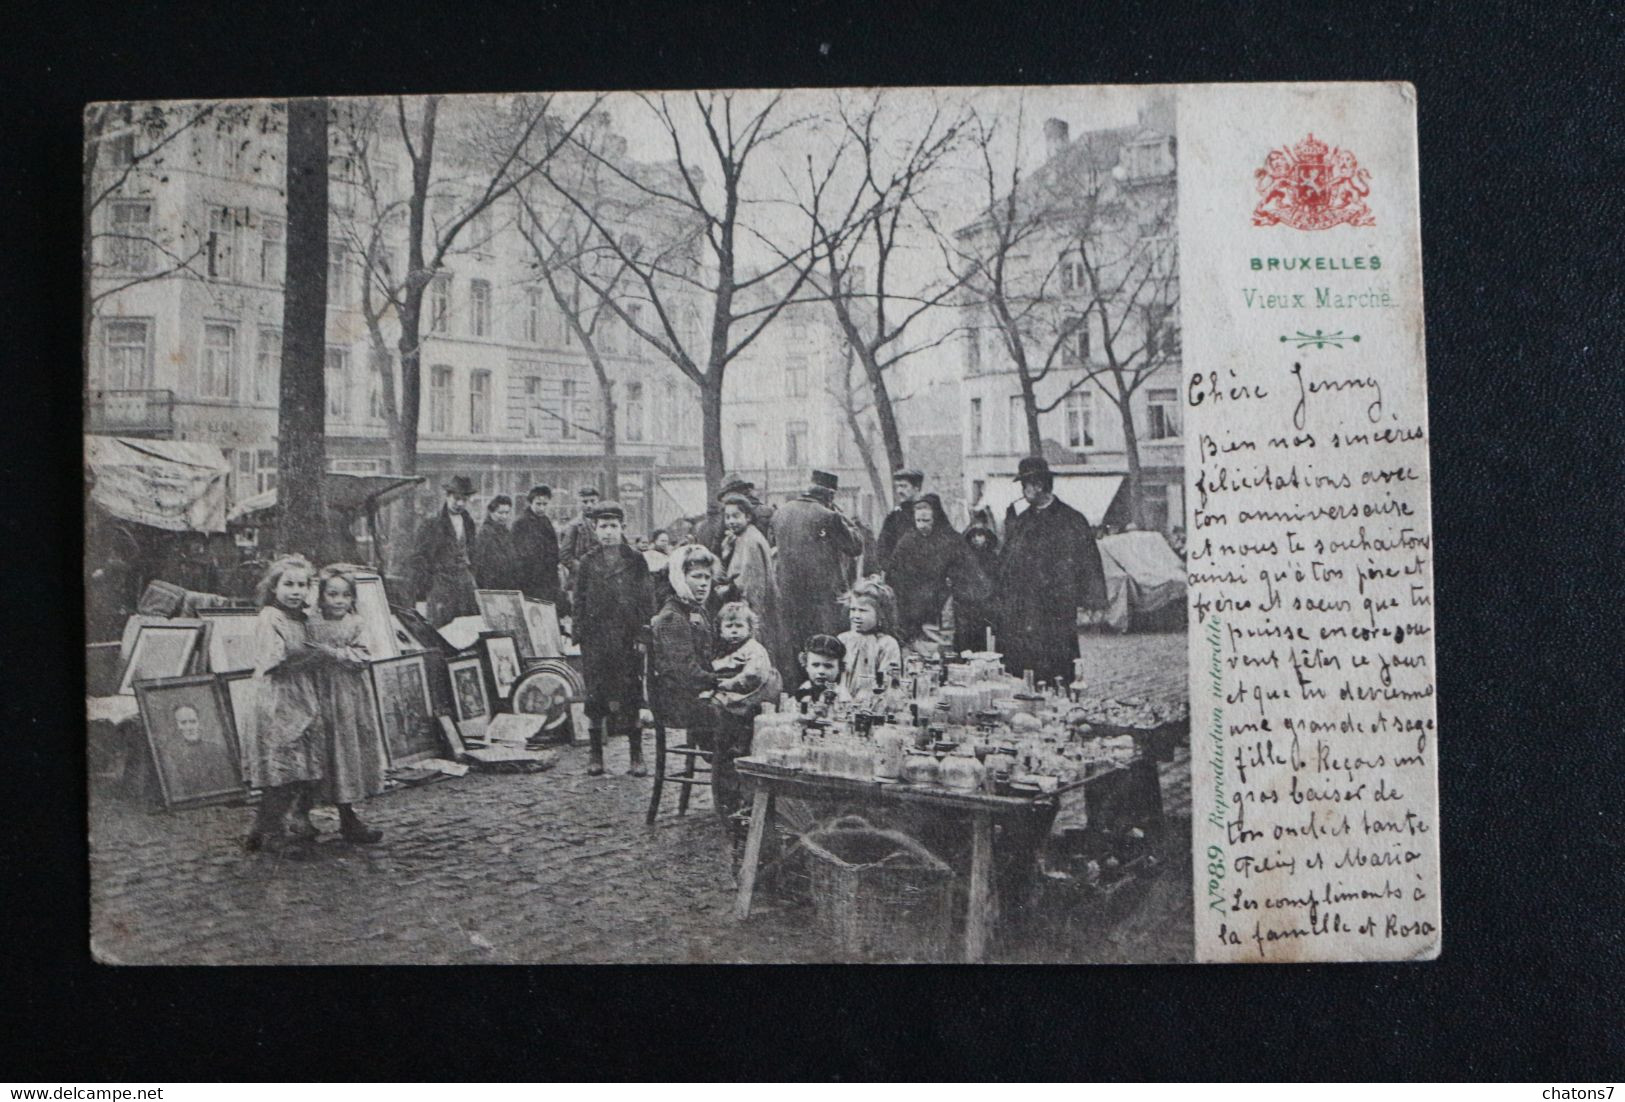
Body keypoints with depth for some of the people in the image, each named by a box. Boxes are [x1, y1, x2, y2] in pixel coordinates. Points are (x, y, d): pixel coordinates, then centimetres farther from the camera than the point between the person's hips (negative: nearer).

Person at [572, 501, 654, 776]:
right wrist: (581, 634, 2)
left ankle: (636, 756, 7)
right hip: (595, 641, 1)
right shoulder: (587, 563, 9)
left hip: (628, 639, -1)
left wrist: (643, 633, -4)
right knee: (595, 695, 2)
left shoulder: (636, 562, 4)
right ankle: (596, 755, 11)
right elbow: (579, 602, 9)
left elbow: (647, 601, 3)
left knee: (631, 694, 0)